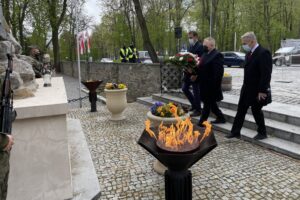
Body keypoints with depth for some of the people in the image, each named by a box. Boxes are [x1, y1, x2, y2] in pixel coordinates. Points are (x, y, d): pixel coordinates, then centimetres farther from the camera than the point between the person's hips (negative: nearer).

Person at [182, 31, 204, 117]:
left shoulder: (200, 47, -14)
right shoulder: (190, 46, 12)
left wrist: (195, 74, -23)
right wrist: (185, 70, 7)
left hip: (195, 74, -9)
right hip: (188, 73, 9)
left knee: (196, 92, 1)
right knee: (184, 89, 14)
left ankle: (197, 110, 15)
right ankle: (194, 105, 29)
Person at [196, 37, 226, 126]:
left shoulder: (217, 55, -15)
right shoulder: (205, 54, 13)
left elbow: (218, 72, -20)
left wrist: (214, 85, -22)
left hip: (211, 85, -9)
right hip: (205, 85, 9)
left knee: (207, 104, 1)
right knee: (211, 103, 18)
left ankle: (201, 122, 10)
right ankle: (221, 118, 34)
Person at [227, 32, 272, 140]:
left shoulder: (263, 53, -18)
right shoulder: (249, 53, 9)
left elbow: (266, 74, -21)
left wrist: (262, 91, -22)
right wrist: (245, 86, 12)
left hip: (257, 90, -8)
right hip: (247, 89, 8)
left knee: (256, 110, 5)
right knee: (241, 110, 10)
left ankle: (262, 133, 25)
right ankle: (235, 132, 19)